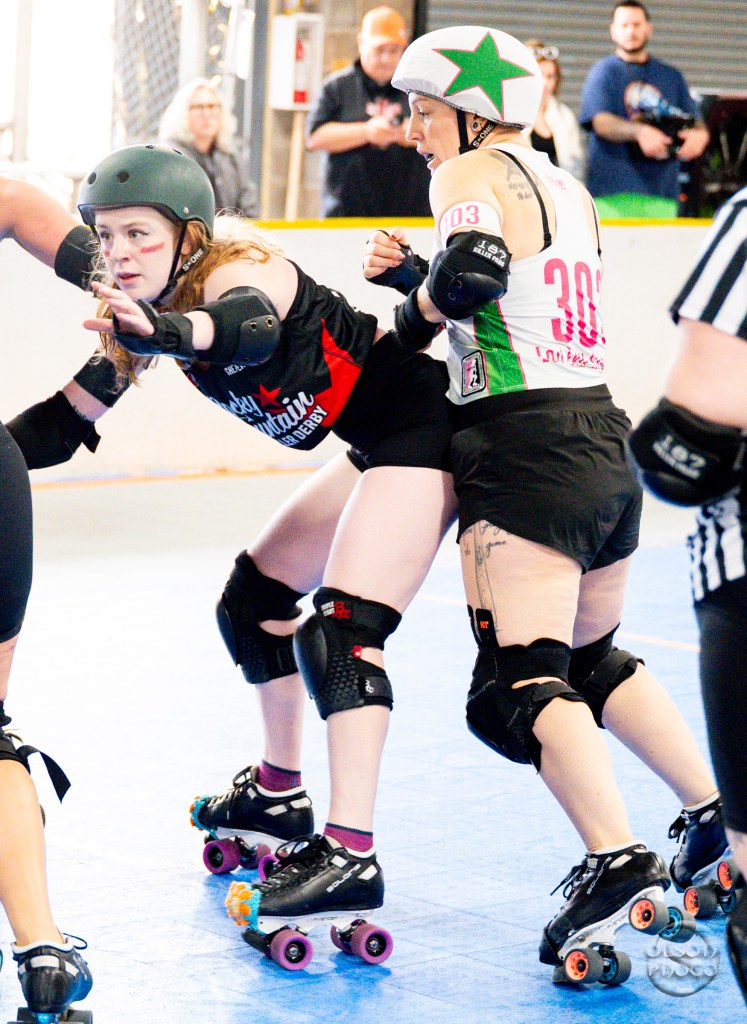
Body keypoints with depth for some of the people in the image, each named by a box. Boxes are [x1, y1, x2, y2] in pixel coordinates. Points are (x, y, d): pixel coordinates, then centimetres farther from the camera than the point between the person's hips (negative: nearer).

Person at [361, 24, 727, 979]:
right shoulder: (564, 188, 19)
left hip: (526, 454, -9)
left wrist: (415, 304, -5)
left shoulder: (471, 174, -6)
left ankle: (615, 858, -23)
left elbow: (471, 271, -25)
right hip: (603, 444, 9)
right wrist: (415, 276, 14)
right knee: (591, 659, 24)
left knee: (516, 687, -10)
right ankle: (715, 813, 24)